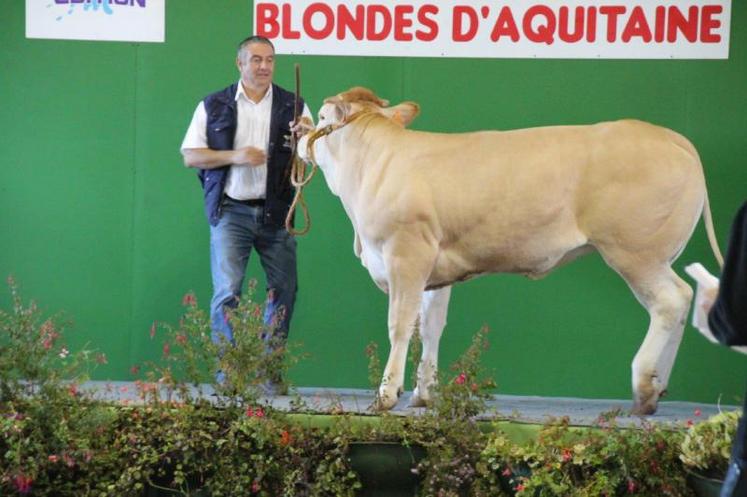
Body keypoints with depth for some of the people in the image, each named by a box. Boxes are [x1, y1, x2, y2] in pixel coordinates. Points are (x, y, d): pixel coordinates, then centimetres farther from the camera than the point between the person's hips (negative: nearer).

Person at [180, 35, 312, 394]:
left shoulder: (293, 106, 10)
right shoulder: (214, 106, 7)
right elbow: (190, 156, 3)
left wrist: (306, 138, -16)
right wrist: (235, 156, -11)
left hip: (275, 212, 2)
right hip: (231, 211, -2)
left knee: (283, 290, 3)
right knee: (227, 291, -10)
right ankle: (225, 373, -3)